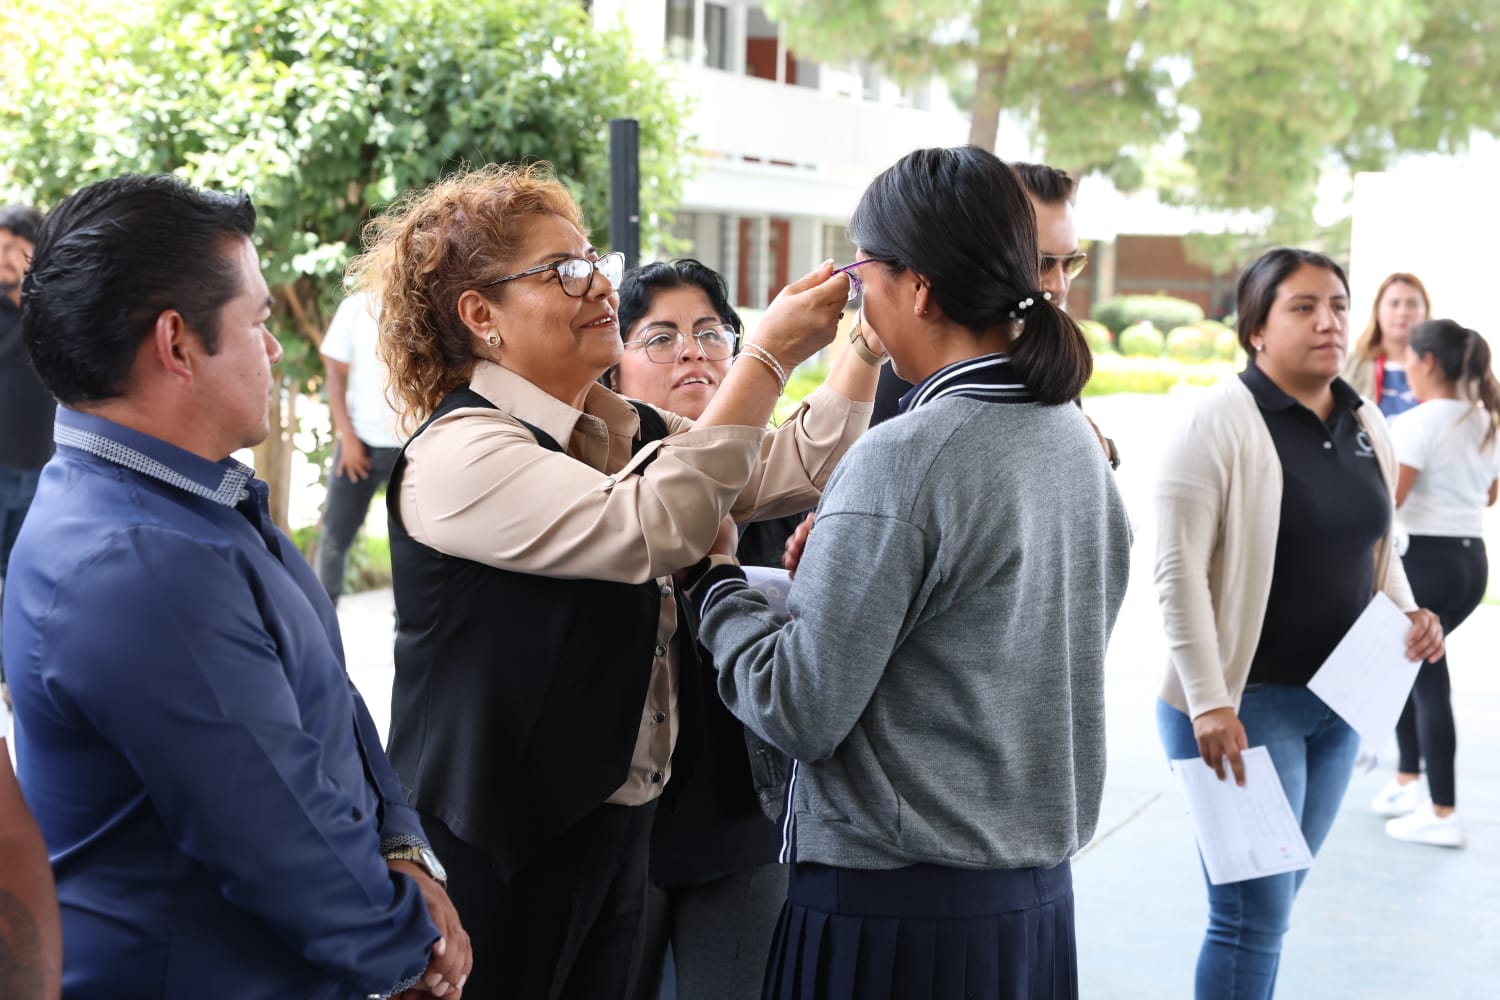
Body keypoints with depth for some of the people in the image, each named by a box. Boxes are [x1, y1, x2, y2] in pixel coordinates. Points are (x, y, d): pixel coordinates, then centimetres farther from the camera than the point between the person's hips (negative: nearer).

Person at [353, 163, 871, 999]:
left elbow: (789, 474, 3)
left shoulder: (629, 433, 8)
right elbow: (650, 528, -31)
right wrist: (771, 357, -26)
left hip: (622, 825, 8)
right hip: (502, 847, -7)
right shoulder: (458, 453, -18)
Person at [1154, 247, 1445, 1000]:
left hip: (1340, 700, 7)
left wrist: (1409, 613, 0)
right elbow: (1179, 571, -16)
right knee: (1253, 913, -5)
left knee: (1272, 903, 15)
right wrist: (1209, 702, -20)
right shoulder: (1221, 422, -12)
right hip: (1246, 699, -7)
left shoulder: (1365, 426, 9)